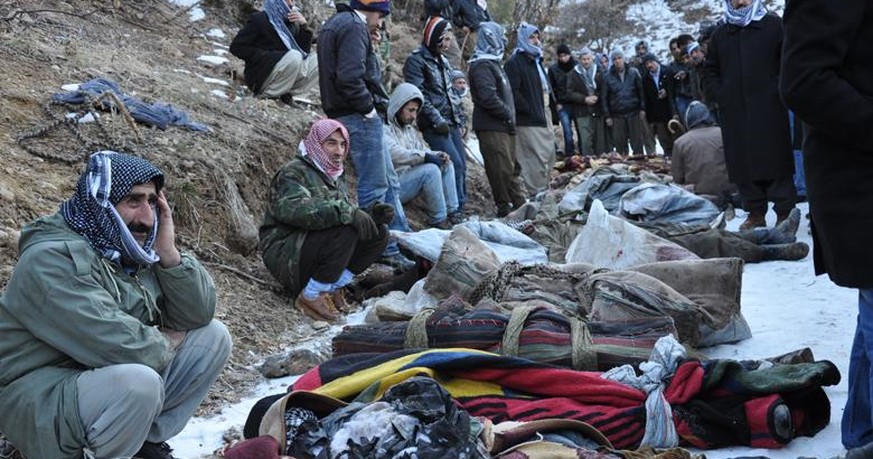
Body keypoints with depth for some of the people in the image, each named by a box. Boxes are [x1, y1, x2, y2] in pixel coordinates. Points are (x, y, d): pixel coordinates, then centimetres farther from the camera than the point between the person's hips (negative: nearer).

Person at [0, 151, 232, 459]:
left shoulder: (135, 250, 3)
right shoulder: (53, 258, -22)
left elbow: (199, 315, -1)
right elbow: (117, 347, -31)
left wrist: (168, 252, -13)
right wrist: (166, 343, -10)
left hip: (116, 379, 8)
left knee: (214, 335, 2)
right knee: (140, 383, -36)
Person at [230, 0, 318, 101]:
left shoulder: (292, 24, 14)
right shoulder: (259, 18, -1)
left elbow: (304, 50, 8)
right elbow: (236, 47, -6)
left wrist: (303, 25, -5)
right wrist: (267, 57, -16)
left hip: (286, 79, 6)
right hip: (262, 75, -6)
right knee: (294, 57, -30)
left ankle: (287, 92, -6)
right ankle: (269, 94, -15)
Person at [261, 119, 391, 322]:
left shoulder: (336, 177, 19)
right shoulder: (294, 171, -10)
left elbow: (349, 213, 12)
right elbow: (296, 208, -31)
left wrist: (371, 214, -11)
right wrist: (346, 212, -38)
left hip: (316, 250, 8)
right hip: (284, 255, -8)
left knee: (379, 232, -5)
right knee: (345, 231, -31)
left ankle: (333, 287, -4)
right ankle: (310, 296, -19)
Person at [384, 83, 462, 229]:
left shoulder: (410, 128, 18)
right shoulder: (384, 127, -14)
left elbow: (423, 150, 18)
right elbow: (393, 153, -28)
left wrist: (438, 155, -5)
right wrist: (424, 156, -30)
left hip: (411, 177, 9)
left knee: (445, 165, 0)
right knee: (430, 169, -27)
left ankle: (451, 212, -2)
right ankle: (438, 219, -19)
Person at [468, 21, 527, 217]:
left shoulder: (493, 63, 21)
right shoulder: (482, 66, -13)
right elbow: (488, 98, -23)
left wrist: (510, 116, 12)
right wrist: (508, 115, -12)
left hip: (504, 127, 10)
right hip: (492, 127, -10)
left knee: (512, 166, 15)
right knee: (501, 169, -8)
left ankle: (519, 203, 24)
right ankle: (505, 208, -1)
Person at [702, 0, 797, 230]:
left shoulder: (774, 25, 5)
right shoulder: (720, 34, 16)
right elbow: (709, 71, 23)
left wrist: (778, 90, -6)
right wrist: (718, 94, 8)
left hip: (769, 110, -4)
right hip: (734, 111, 4)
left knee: (776, 163, -6)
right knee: (743, 164, 4)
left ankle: (785, 212, -1)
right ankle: (755, 213, 13)